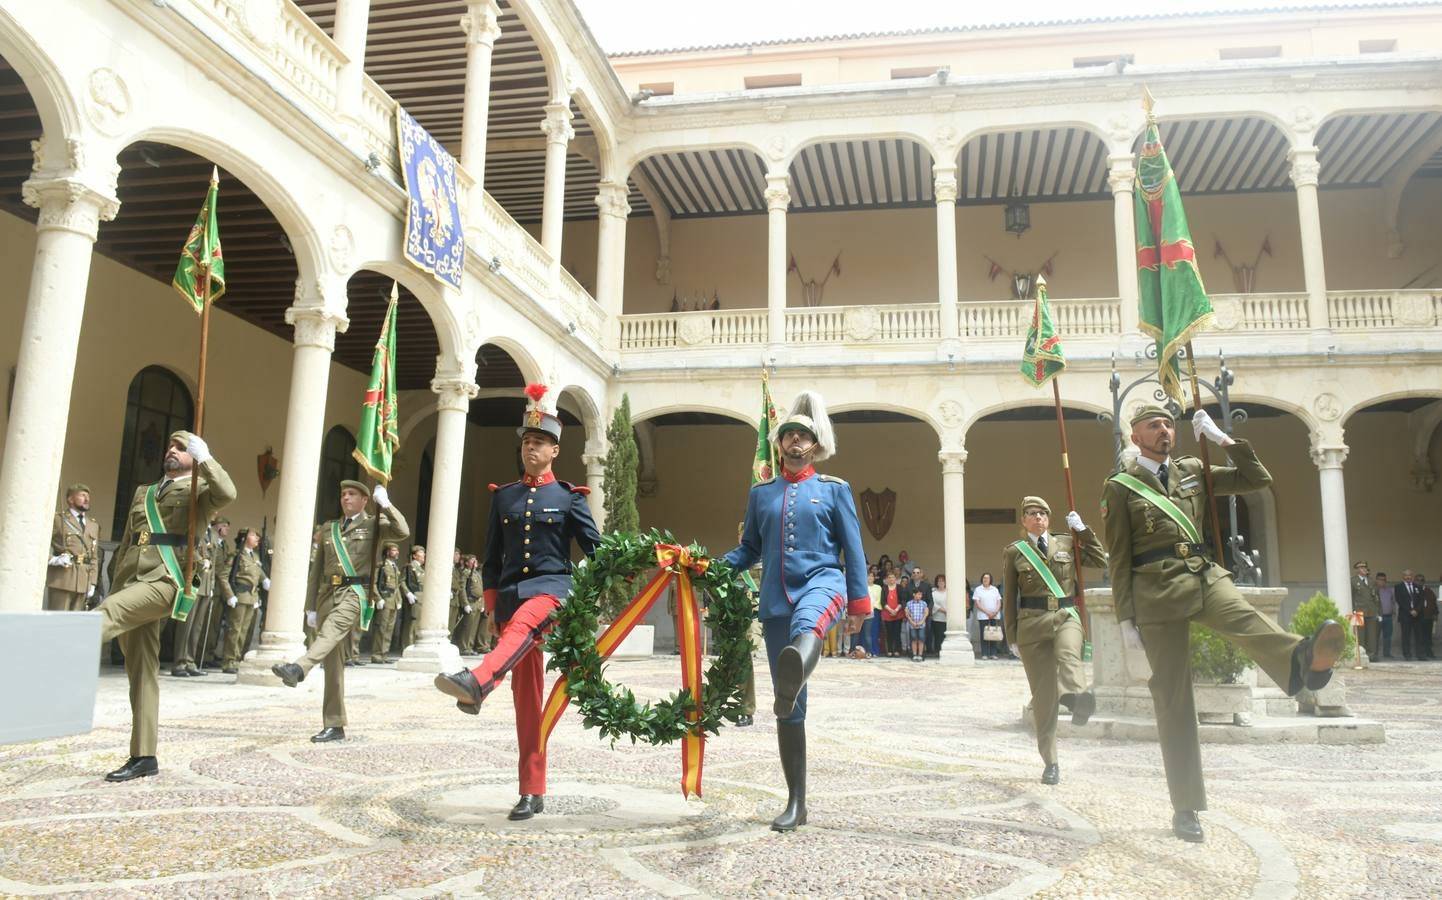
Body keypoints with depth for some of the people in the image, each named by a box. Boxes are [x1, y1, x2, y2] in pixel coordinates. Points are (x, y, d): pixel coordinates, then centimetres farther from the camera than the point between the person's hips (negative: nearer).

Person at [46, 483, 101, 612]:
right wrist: (53, 559, -15)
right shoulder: (57, 519, 5)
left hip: (83, 582, 4)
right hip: (61, 579, -4)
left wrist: (92, 583, 9)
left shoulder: (94, 525, 20)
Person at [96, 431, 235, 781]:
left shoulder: (198, 489, 7)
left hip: (165, 581, -5)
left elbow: (227, 494, -18)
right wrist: (114, 582, 20)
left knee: (106, 613, -33)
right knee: (142, 671, 4)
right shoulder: (143, 492, 26)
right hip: (131, 581, 6)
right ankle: (143, 756, 6)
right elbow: (126, 543, 27)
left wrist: (204, 457, -14)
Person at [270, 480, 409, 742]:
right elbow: (317, 569, 19)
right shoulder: (328, 528, 21)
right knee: (333, 662, 2)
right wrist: (311, 607, 12)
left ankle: (297, 669, -55)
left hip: (355, 592, -4)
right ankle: (334, 726, 4)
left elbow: (402, 532, -12)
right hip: (328, 593, 4)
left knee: (330, 631, -34)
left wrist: (385, 504, -13)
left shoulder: (373, 524, 8)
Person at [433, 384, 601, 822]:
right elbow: (492, 558, 15)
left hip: (552, 587, -3)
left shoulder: (569, 495, 4)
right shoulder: (503, 496, 13)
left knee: (522, 625, -39)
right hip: (510, 594, 3)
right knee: (526, 695, 3)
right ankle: (532, 791, 7)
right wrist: (491, 606, 10)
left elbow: (594, 548, 3)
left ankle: (476, 682, -65)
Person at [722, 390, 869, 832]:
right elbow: (749, 549, 19)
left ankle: (795, 673, -79)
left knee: (807, 622, -43)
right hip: (776, 601, 3)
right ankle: (796, 802, 12)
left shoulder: (834, 489, 9)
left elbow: (853, 550, 8)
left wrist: (859, 603, 1)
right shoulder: (761, 492, 15)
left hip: (820, 583, -3)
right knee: (788, 709, 3)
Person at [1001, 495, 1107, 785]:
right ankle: (1050, 763, 10)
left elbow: (1101, 559, 9)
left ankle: (1079, 699, -67)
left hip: (1066, 616, 1)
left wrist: (1082, 529, 5)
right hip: (1032, 622, 0)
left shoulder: (1067, 543, 12)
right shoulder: (1014, 552, 8)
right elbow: (1009, 597, 8)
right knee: (1042, 693, 0)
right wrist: (1012, 637, 5)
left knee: (1068, 654, -36)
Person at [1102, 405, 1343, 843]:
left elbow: (1258, 479, 17)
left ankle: (1305, 660, -66)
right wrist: (1126, 618, -3)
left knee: (1246, 620, -33)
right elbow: (1119, 557, 2)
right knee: (1172, 697, -2)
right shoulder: (1121, 486, 5)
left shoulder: (1192, 471, 17)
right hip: (1157, 589, -3)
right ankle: (1185, 808, 4)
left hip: (1205, 575, 3)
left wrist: (1222, 438, 9)